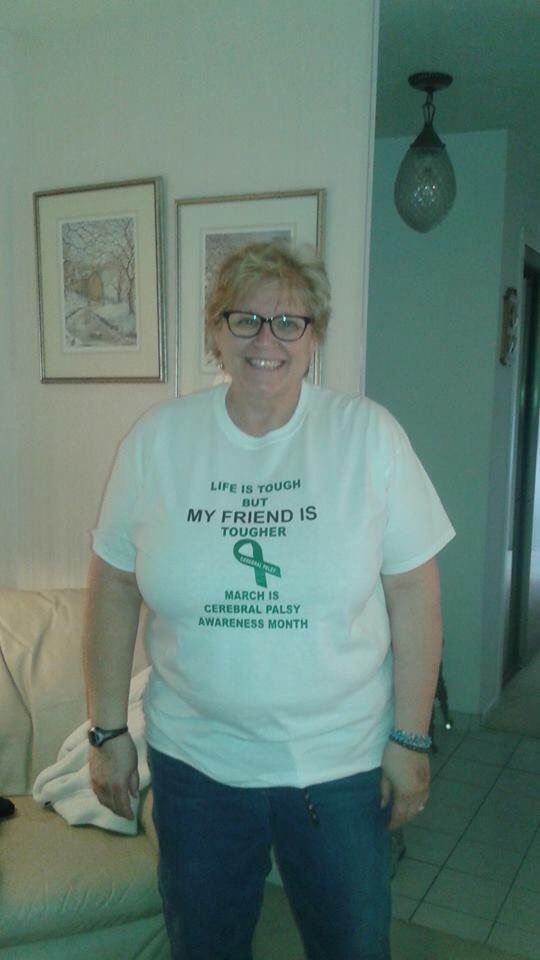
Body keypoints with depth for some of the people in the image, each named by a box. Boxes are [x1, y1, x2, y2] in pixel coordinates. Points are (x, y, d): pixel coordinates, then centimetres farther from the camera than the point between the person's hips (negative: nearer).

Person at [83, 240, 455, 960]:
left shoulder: (369, 435, -10)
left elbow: (414, 592, -7)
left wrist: (411, 738, -5)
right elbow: (114, 586, 0)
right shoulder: (157, 439, -6)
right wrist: (109, 730, 2)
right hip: (193, 759, 2)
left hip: (343, 763, -1)